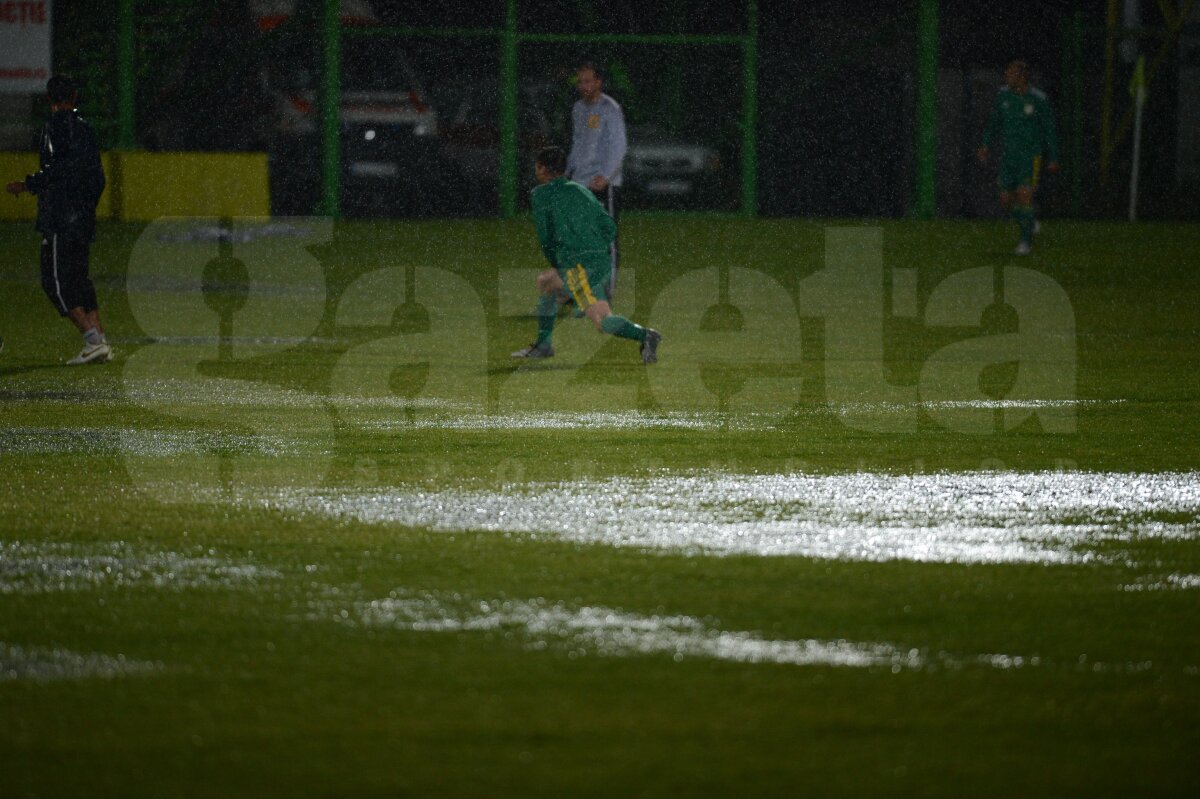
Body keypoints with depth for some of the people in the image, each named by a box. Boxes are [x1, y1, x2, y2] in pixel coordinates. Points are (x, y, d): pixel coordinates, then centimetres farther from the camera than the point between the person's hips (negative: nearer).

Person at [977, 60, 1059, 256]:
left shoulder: (1038, 100, -11)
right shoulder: (1003, 95, 1)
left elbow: (1049, 130, -2)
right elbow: (994, 122, 12)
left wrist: (1053, 159, 0)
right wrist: (986, 146, 2)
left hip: (1031, 156, -5)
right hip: (1009, 155, 5)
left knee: (1024, 194, -16)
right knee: (1006, 200, 3)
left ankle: (1026, 240, -3)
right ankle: (1030, 224, 30)